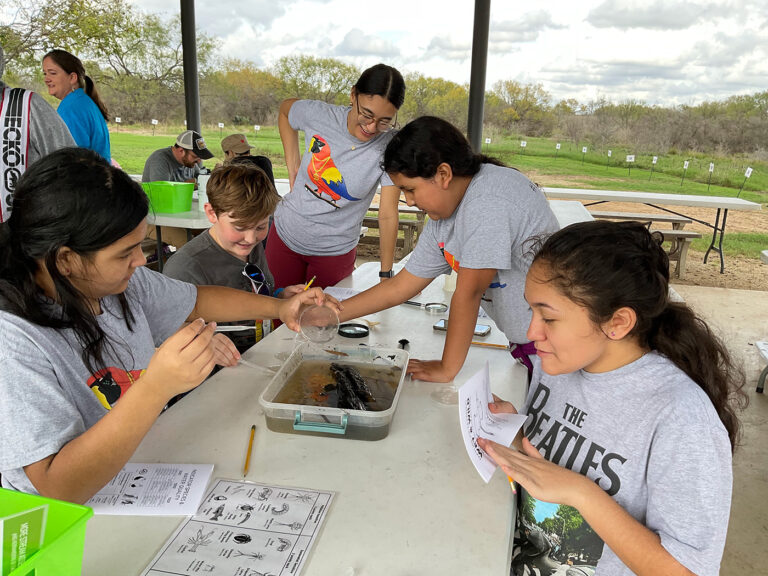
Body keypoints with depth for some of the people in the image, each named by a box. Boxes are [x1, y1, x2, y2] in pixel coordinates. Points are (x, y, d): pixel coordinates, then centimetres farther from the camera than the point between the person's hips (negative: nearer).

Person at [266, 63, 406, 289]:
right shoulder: (318, 115, -16)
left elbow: (388, 215, -20)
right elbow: (285, 108, 8)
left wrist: (386, 275, -23)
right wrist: (292, 165, -1)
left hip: (336, 251, -2)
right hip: (285, 235, 2)